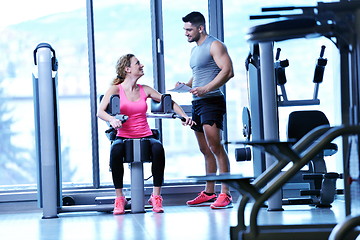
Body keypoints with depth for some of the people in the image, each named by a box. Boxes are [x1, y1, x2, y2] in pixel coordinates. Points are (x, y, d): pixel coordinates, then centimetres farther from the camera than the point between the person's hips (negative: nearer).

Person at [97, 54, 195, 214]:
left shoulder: (145, 90, 12)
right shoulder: (116, 89, 2)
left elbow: (169, 103, 19)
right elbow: (100, 111, -9)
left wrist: (184, 116, 2)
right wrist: (112, 120, -31)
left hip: (145, 137, 2)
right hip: (124, 137, -2)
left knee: (158, 148, -33)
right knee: (116, 150, -37)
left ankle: (156, 196, -24)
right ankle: (119, 198, -24)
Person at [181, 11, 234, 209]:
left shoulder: (214, 45, -7)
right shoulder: (195, 50, 21)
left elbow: (227, 71, -18)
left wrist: (205, 89, -25)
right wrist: (186, 85, 11)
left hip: (211, 101, -9)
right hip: (197, 103, 9)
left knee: (215, 146, -15)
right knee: (205, 150, 11)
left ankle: (225, 194, -17)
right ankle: (208, 193, 17)